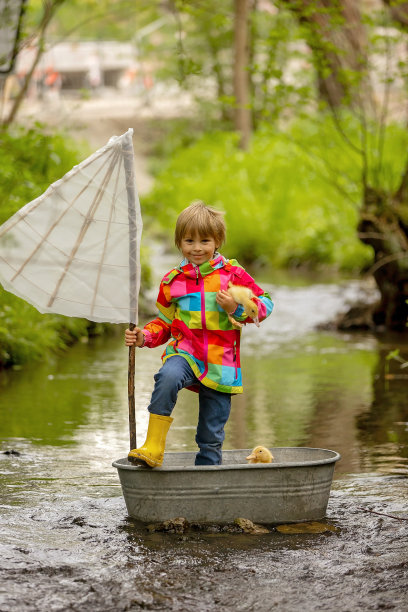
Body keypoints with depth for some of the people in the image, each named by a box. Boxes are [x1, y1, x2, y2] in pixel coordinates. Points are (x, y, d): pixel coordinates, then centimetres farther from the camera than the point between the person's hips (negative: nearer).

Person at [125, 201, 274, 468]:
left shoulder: (232, 273, 2)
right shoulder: (172, 281, 9)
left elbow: (265, 304, 4)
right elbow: (165, 322, 19)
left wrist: (236, 308, -13)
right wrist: (144, 337, 0)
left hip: (220, 364, 0)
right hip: (185, 352, 0)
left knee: (212, 436, 4)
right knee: (168, 377, -35)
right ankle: (153, 448, -33)